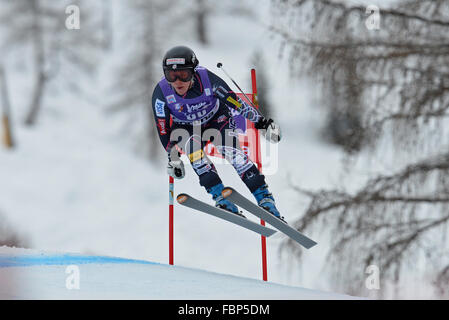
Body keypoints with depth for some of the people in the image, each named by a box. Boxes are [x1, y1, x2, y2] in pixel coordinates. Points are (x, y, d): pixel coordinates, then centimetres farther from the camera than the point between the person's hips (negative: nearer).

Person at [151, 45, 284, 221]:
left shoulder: (207, 80, -30)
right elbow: (163, 130, -15)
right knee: (193, 145, -30)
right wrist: (173, 157, -15)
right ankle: (219, 196, -30)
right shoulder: (161, 93, -27)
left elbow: (236, 102, -20)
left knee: (232, 151, -23)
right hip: (185, 128, 1)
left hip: (217, 120, -1)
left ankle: (265, 199, -20)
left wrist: (261, 121, -19)